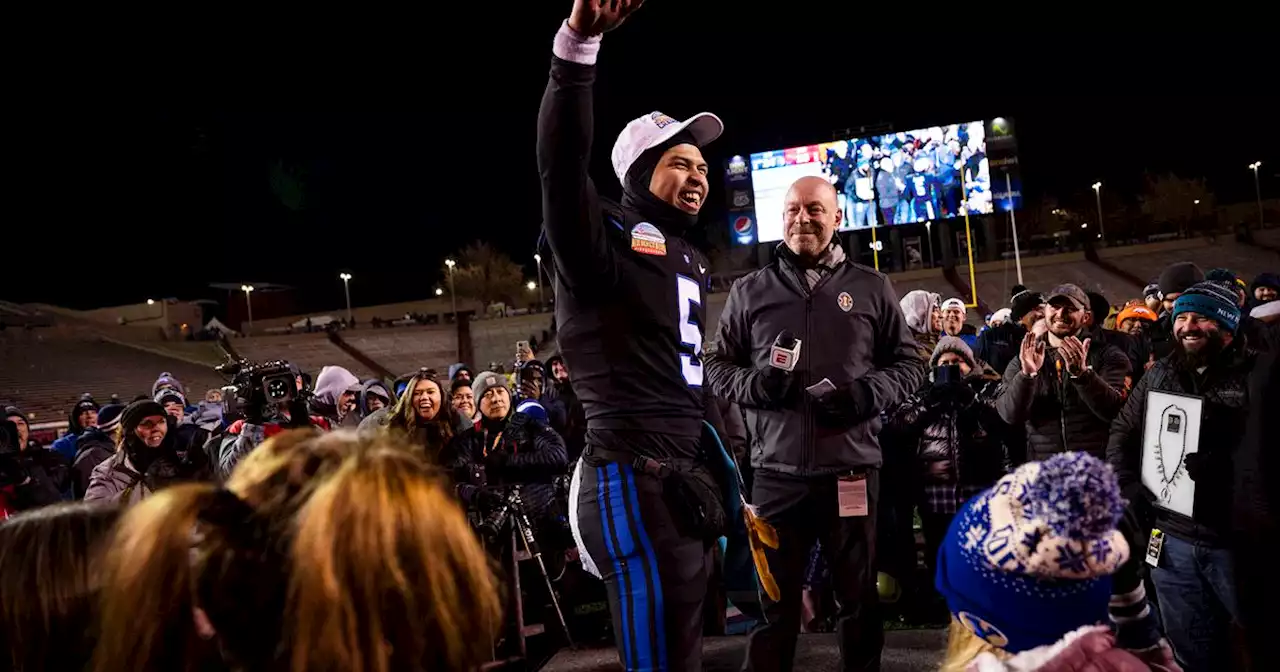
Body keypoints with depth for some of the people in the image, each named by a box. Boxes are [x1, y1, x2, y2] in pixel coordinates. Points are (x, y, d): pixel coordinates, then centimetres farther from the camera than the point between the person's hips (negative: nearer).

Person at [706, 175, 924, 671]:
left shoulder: (872, 288, 7)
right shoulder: (749, 291, 8)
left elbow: (909, 364, 9)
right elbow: (718, 365, 11)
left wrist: (868, 392, -11)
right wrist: (755, 384, -10)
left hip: (852, 470, 0)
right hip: (777, 473, 0)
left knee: (859, 596, 14)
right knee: (773, 600, 9)